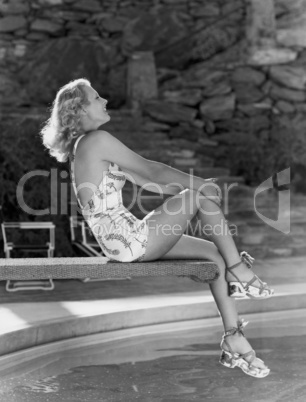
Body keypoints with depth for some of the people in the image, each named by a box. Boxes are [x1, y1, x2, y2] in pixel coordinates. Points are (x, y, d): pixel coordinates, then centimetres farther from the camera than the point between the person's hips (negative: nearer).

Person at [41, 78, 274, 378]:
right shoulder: (97, 139, -11)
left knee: (214, 253, 6)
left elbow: (144, 180, 19)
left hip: (124, 239, 10)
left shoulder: (84, 145, 19)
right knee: (202, 196, -8)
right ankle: (240, 274, 0)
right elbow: (149, 169, -9)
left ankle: (234, 339, 5)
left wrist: (189, 187, 12)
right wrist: (197, 185, 1)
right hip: (127, 241, -10)